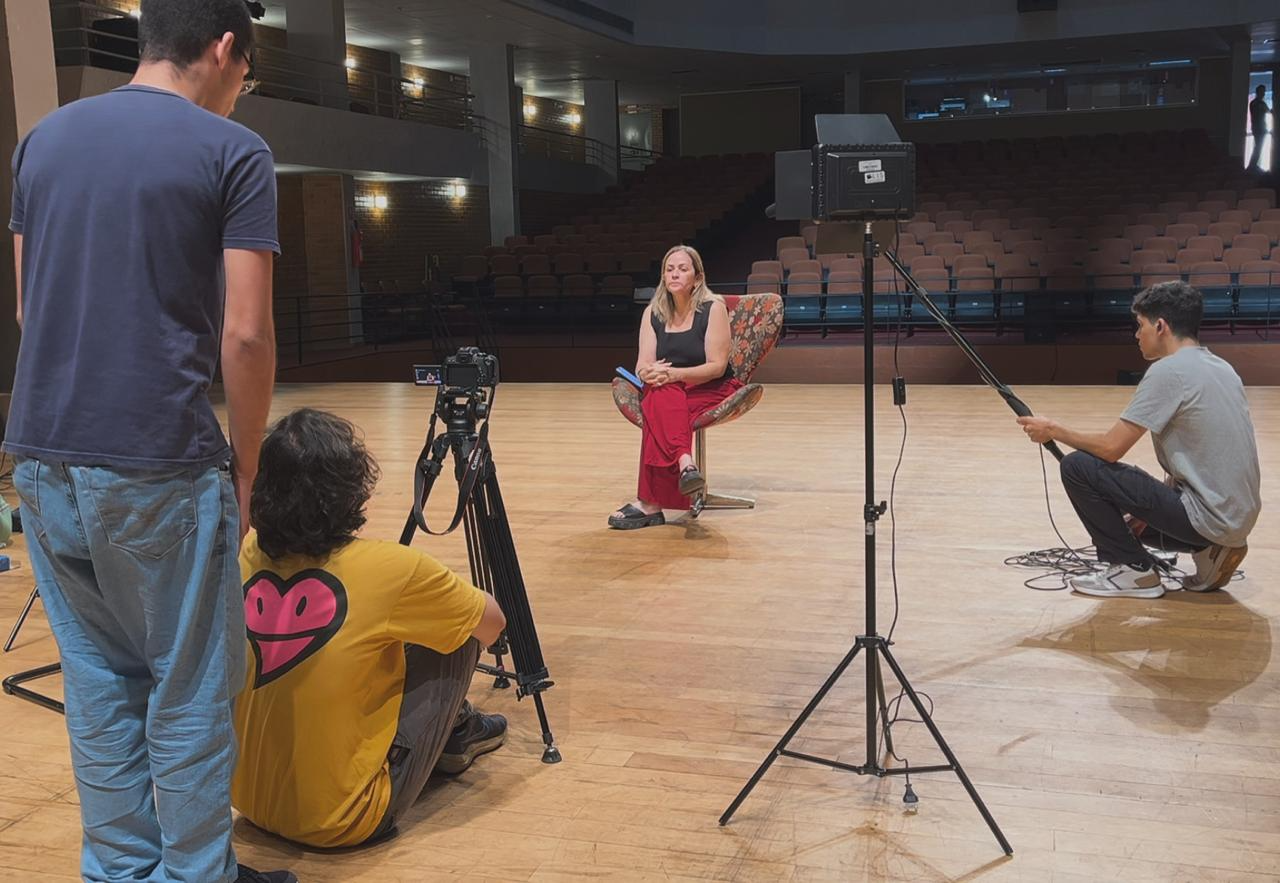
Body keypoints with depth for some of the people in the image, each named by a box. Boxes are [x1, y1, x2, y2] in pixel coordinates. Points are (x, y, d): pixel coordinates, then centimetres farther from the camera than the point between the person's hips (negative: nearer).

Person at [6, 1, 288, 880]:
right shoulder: (232, 151, -6)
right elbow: (245, 334, -11)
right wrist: (244, 468, -1)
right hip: (159, 464, -6)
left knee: (99, 680, 15)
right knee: (189, 690, 6)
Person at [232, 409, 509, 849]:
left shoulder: (246, 556, -5)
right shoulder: (389, 568, -19)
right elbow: (492, 622, -1)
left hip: (249, 802, 6)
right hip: (343, 821, -6)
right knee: (458, 637, 4)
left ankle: (454, 733, 41)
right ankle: (455, 734, 31)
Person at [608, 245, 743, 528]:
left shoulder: (713, 308, -8)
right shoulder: (653, 313, 5)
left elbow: (717, 366, -13)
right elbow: (642, 366, -1)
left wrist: (674, 374, -27)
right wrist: (650, 372, -27)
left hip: (712, 390, -3)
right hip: (668, 392, 3)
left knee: (657, 409, -35)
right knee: (661, 395, -36)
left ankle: (649, 502, -43)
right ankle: (684, 464, -56)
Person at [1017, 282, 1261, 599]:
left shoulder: (1168, 370, -16)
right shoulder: (1221, 368, 12)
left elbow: (1111, 448, -16)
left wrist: (1054, 430, -1)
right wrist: (1150, 505, 22)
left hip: (1207, 516, -9)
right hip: (1237, 515, 9)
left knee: (1078, 467, -9)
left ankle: (1134, 569, -1)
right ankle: (1210, 550, 11)